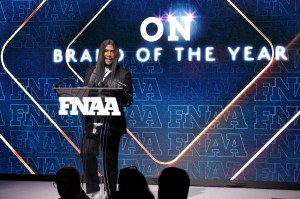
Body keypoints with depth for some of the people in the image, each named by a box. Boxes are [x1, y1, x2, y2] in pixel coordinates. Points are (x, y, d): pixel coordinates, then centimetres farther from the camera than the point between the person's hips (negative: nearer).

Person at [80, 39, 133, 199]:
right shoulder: (91, 72, 11)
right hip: (92, 121, 3)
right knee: (87, 153, -11)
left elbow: (129, 100, -2)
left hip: (111, 122, -2)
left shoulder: (123, 74, 2)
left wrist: (118, 94, -21)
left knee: (109, 159, 2)